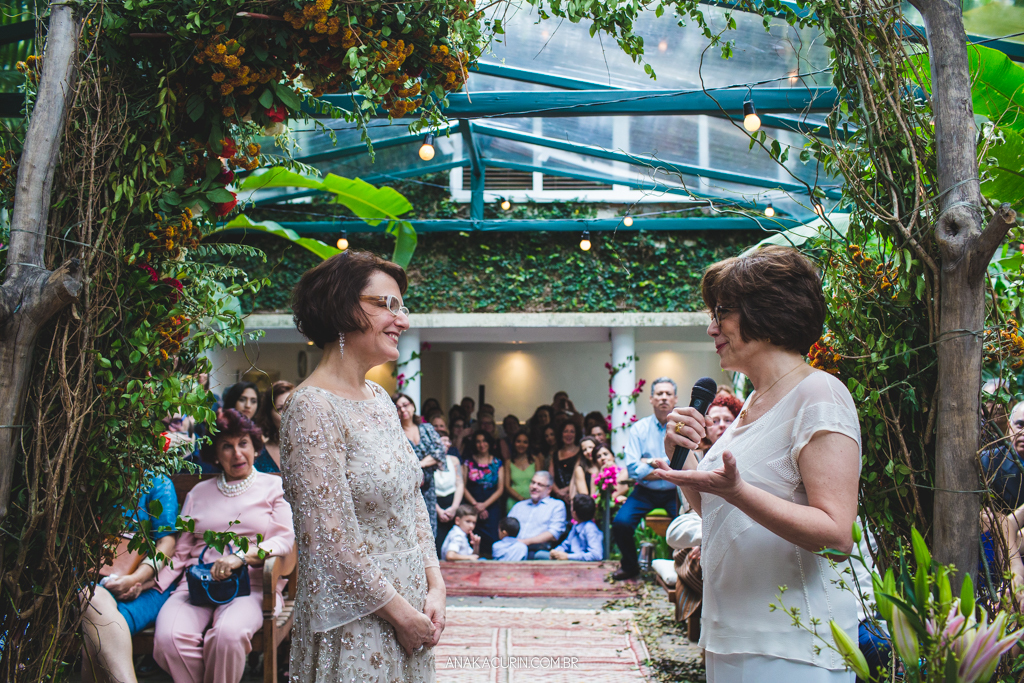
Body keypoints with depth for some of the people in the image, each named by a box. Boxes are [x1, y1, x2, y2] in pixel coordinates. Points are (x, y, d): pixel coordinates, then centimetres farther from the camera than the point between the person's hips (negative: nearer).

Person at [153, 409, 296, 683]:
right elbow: (180, 550, 15)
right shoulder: (199, 492, 22)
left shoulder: (273, 486, 12)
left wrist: (243, 555, -17)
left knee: (229, 632, -35)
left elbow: (285, 539, -1)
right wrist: (151, 583, -3)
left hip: (251, 582, -3)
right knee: (168, 637, -29)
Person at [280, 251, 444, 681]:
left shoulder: (380, 398, 7)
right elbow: (330, 541, -21)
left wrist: (435, 588, 1)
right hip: (356, 624, -8)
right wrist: (401, 614, -13)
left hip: (410, 605, 8)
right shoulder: (313, 408, -19)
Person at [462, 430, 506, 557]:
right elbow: (462, 486, 2)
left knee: (491, 539, -11)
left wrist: (484, 505, -6)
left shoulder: (497, 463, 10)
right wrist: (475, 504, -7)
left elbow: (500, 489, 6)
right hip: (472, 507, -1)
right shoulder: (468, 462, 8)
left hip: (492, 506, 1)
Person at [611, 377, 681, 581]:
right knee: (620, 522, -20)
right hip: (645, 491, 1)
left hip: (675, 492, -1)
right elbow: (633, 469, -9)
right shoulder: (639, 428, 2)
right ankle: (630, 566, 10)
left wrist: (652, 462, -12)